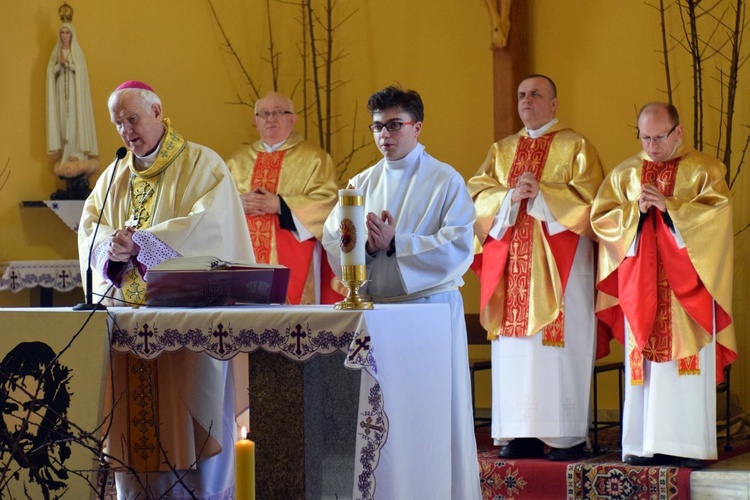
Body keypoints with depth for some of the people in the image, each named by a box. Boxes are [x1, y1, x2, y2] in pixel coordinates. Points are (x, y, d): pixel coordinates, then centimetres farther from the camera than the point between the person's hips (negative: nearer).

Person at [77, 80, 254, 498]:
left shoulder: (202, 164, 0)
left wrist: (139, 241, -20)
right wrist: (113, 248, -15)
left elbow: (209, 225, -14)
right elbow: (89, 231, 9)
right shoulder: (115, 176, 18)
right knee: (135, 419, 1)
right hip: (128, 318, 5)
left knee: (189, 413, -6)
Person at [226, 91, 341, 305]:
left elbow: (326, 202, -6)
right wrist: (239, 204, -9)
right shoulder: (238, 160, 19)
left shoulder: (313, 158, 6)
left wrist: (280, 205, -14)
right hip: (244, 256, 4)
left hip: (292, 260, -4)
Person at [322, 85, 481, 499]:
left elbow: (458, 249, -11)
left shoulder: (446, 181, 0)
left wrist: (395, 243, -16)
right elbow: (332, 241, 5)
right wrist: (367, 243, -15)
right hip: (374, 306, 4)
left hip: (430, 305, -4)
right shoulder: (362, 184, 13)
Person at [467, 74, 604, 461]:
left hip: (557, 265, -5)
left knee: (560, 345, -8)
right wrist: (510, 196, -10)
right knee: (514, 347, 1)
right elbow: (478, 193, 8)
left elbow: (587, 196, -8)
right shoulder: (502, 150, 18)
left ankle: (568, 435, -5)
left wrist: (541, 192, -14)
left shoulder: (576, 147, 4)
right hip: (512, 262, 5)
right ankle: (522, 433, 4)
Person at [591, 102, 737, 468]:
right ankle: (645, 445, 1)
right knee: (644, 360, 0)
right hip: (641, 287, 3)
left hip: (687, 285, -3)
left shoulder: (703, 170, 4)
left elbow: (718, 211, -10)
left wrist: (668, 205, -17)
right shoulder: (624, 174, 13)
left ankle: (689, 445, -5)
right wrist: (636, 210, -11)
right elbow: (600, 218, 5)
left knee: (687, 361, -6)